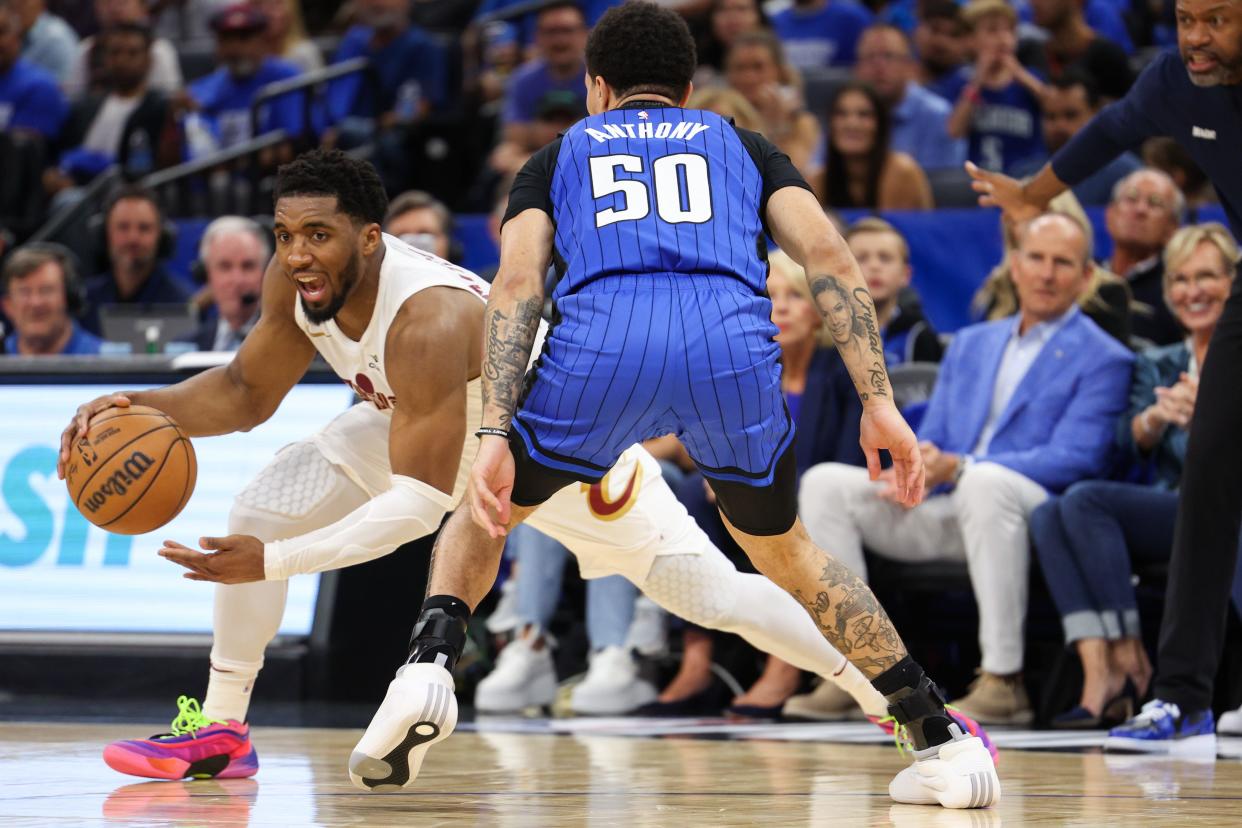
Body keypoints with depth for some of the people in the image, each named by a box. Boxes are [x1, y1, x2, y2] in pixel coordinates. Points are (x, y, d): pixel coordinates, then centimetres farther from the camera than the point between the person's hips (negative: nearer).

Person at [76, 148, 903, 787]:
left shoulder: (428, 317, -43)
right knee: (260, 508, -8)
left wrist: (275, 564, -45)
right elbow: (247, 390, -5)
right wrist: (148, 407, -25)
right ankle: (219, 733, 5)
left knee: (713, 595, -6)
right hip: (418, 422, 7)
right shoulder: (297, 283, -22)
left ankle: (899, 705, 10)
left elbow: (422, 499, -41)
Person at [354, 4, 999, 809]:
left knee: (487, 510, 27)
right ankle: (942, 738, 16)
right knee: (784, 549, 27)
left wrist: (495, 436, 3)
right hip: (734, 346, 1)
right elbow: (830, 259, 14)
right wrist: (879, 402, 10)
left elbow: (516, 287, 12)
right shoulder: (744, 147, 32)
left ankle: (429, 665, 0)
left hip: (602, 344, -1)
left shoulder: (558, 156, 30)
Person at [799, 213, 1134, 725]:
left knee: (985, 482, -40)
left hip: (1033, 519, -6)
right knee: (825, 482, -9)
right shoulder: (969, 345, 22)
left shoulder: (1102, 360, 1)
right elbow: (930, 439, 21)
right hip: (945, 513, 6)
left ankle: (1003, 681, -36)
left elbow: (1074, 459, -11)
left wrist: (960, 468, -21)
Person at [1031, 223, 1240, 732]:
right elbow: (1131, 443, 4)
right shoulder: (1157, 365, 22)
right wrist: (1155, 418, -20)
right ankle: (1097, 673, -38)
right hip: (1167, 509, 5)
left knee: (1085, 500, -26)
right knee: (1047, 516, -24)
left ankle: (1128, 663, -23)